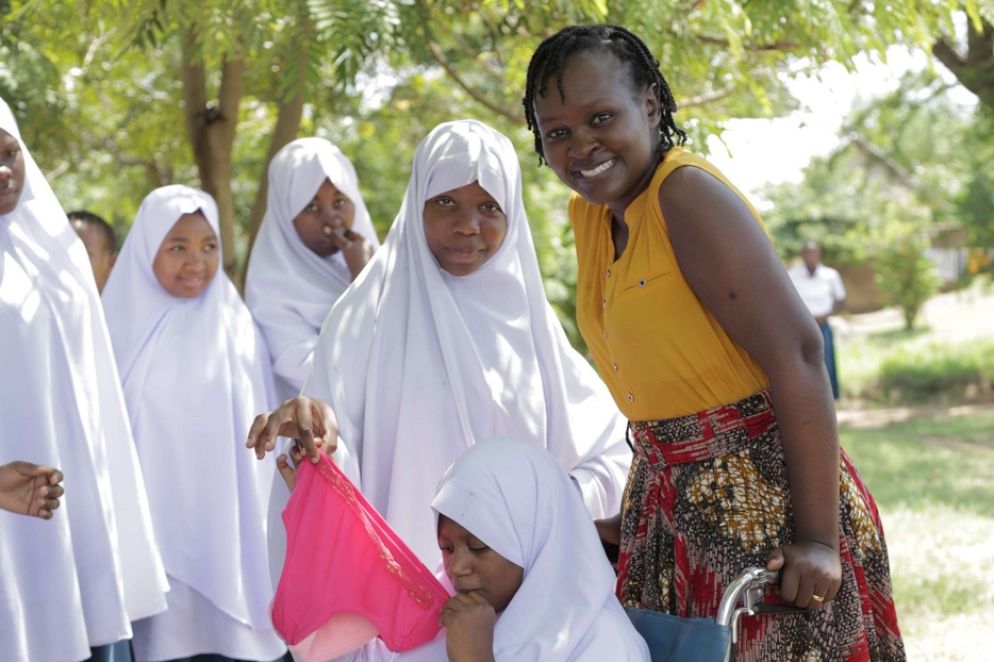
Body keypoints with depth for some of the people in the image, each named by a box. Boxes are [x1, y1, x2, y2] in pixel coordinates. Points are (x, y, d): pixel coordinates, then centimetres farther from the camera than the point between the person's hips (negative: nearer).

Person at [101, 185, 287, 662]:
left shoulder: (236, 330, 2)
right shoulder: (119, 328, 2)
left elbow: (257, 436, 5)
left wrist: (253, 530, 3)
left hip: (223, 526, 0)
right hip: (148, 527, 0)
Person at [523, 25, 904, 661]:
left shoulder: (687, 193, -17)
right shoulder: (589, 210, 7)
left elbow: (796, 354, -23)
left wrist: (818, 537, -25)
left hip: (761, 495, -8)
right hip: (671, 498, 8)